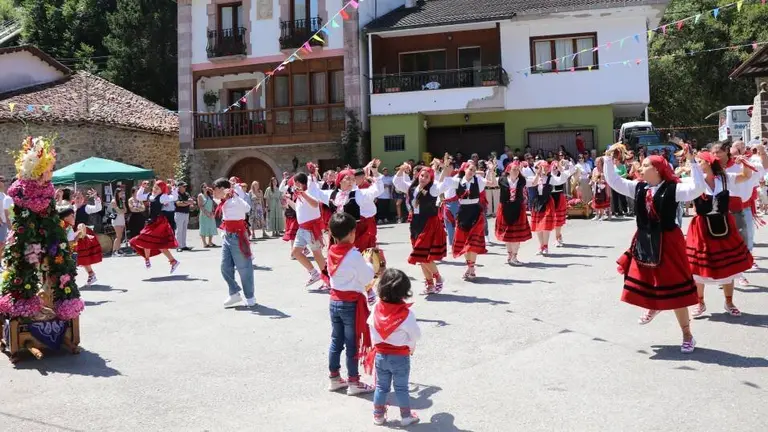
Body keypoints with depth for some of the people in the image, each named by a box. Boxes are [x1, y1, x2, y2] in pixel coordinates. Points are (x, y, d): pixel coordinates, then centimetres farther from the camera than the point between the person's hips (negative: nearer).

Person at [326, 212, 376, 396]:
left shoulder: (331, 252, 1)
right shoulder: (354, 255, -20)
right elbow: (367, 278, -13)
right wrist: (369, 263, 2)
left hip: (334, 301, 7)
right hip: (351, 303, -7)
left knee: (336, 341, 16)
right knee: (352, 344, 3)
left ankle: (334, 378, 26)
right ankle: (353, 382, 12)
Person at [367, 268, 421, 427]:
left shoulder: (376, 308, -11)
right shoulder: (406, 314, -22)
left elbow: (371, 328, 2)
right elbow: (416, 335, -12)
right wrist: (411, 347, 8)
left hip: (380, 355, 4)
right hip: (400, 357, -3)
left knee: (381, 386, 18)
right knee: (401, 388, 12)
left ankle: (378, 415, 28)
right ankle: (406, 416, 25)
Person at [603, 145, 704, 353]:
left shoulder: (673, 189, -12)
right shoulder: (638, 187, 4)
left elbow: (698, 188, -26)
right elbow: (613, 181, 6)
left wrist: (691, 161, -30)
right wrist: (609, 159, -2)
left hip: (667, 241, -5)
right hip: (644, 241, 6)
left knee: (673, 288, 1)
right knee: (644, 281, 16)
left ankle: (687, 335, 14)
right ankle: (653, 307, 50)